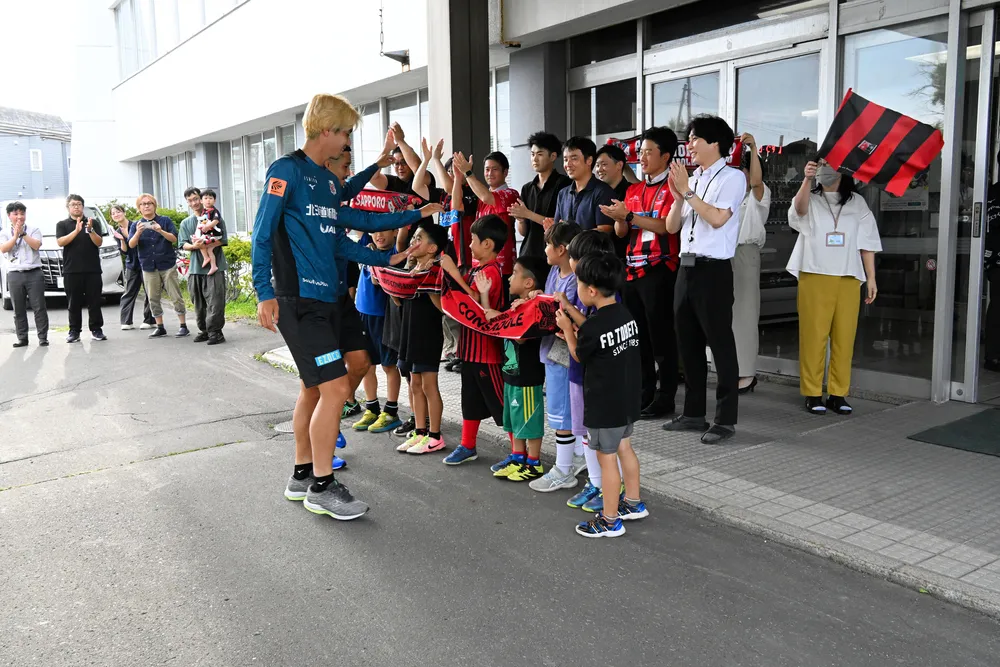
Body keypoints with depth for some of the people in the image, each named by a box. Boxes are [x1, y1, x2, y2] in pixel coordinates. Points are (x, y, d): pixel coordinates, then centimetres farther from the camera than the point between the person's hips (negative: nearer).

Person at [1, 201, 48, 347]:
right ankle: (22, 338, 11)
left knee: (39, 307, -3)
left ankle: (43, 337, 1)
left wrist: (23, 233, -13)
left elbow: (36, 245, -9)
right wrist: (16, 235, -11)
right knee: (18, 309, 5)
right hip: (14, 275, 2)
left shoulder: (34, 229, 6)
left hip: (34, 274, -2)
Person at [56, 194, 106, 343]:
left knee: (94, 301, 1)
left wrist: (90, 230, -17)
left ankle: (96, 329, 5)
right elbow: (60, 242, -6)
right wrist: (76, 231, -19)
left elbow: (99, 242, 1)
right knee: (74, 303, 1)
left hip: (93, 269, 0)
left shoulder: (93, 222, 10)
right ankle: (74, 331, 5)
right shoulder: (62, 224, 9)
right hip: (71, 270, 0)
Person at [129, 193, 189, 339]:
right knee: (153, 299, 6)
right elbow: (131, 244, -4)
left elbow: (174, 239, -5)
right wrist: (138, 232, -23)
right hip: (148, 267, 3)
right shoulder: (136, 225, 8)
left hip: (167, 265, -3)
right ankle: (160, 327, 14)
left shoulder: (165, 221, 4)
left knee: (176, 297, -4)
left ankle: (183, 326, 2)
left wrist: (161, 231, -23)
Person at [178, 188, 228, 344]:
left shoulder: (214, 217, 4)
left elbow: (222, 240, -5)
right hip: (195, 266, 5)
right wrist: (194, 246, -16)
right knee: (198, 302, 8)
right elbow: (183, 244, 7)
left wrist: (205, 245, -19)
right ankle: (203, 330, 18)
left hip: (214, 265, -4)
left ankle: (215, 331, -5)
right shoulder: (185, 223, 16)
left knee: (215, 300, -9)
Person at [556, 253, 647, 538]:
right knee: (624, 448, 22)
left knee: (606, 457, 3)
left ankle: (610, 521, 14)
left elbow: (579, 355, -6)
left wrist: (567, 329, 6)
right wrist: (577, 325, 13)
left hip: (605, 405, -8)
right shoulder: (626, 314, 0)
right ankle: (633, 503, 37)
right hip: (629, 399, 8)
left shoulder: (593, 327, -23)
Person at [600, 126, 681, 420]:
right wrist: (619, 219, -7)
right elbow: (621, 232, 14)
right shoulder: (633, 190, 17)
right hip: (632, 268, 7)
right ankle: (644, 392, 19)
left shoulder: (672, 188, -4)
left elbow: (666, 226, -17)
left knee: (661, 335, -3)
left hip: (659, 269, -7)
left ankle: (665, 397, 4)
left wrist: (628, 215, -19)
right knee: (638, 334, 10)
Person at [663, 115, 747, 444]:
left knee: (720, 343, -2)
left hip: (713, 270, -7)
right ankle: (693, 413, 22)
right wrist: (677, 196, -4)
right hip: (686, 267, 7)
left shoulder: (732, 177, -4)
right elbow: (671, 227, 12)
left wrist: (687, 192, -13)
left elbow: (718, 218, -18)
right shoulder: (691, 179, 14)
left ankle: (726, 419, 5)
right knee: (688, 343, 12)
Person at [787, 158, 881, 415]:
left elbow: (866, 242, 11)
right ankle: (812, 394, 3)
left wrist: (871, 278, 5)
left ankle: (838, 394, 10)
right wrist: (807, 180, -34)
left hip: (848, 279, 2)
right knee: (813, 336, -3)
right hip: (814, 277, -2)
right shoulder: (811, 199, 8)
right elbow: (799, 209, -18)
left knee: (844, 337, 2)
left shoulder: (856, 202, 13)